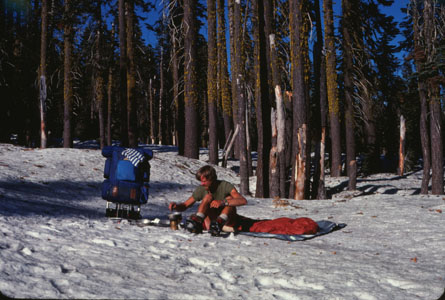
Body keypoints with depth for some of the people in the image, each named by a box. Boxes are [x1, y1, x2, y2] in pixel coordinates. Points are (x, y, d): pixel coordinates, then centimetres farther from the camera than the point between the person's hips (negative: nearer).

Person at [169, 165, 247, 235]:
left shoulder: (225, 186, -13)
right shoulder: (201, 189, -4)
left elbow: (243, 201, -29)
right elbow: (184, 206, 3)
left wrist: (222, 202, -41)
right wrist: (176, 206, -20)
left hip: (226, 222, -1)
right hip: (210, 223, 1)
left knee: (230, 199, -24)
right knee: (208, 197, -19)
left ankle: (219, 223, -42)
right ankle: (196, 221, -35)